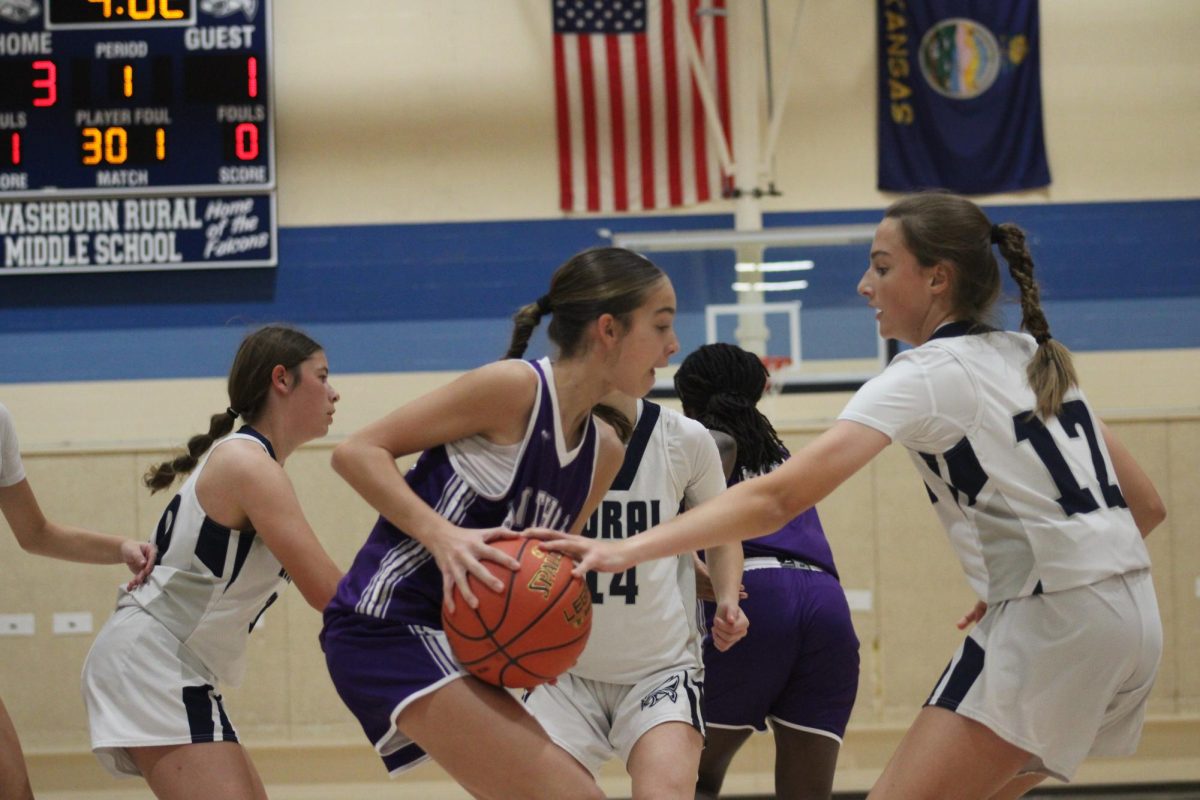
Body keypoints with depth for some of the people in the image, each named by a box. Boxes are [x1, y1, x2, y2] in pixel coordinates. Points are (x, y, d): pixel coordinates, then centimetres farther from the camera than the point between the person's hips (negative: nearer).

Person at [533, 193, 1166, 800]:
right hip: (1130, 619, 9)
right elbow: (1145, 506, 18)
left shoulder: (928, 374, -9)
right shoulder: (1033, 358, 15)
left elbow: (776, 499, -19)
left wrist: (626, 550, -24)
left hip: (1050, 619, -9)